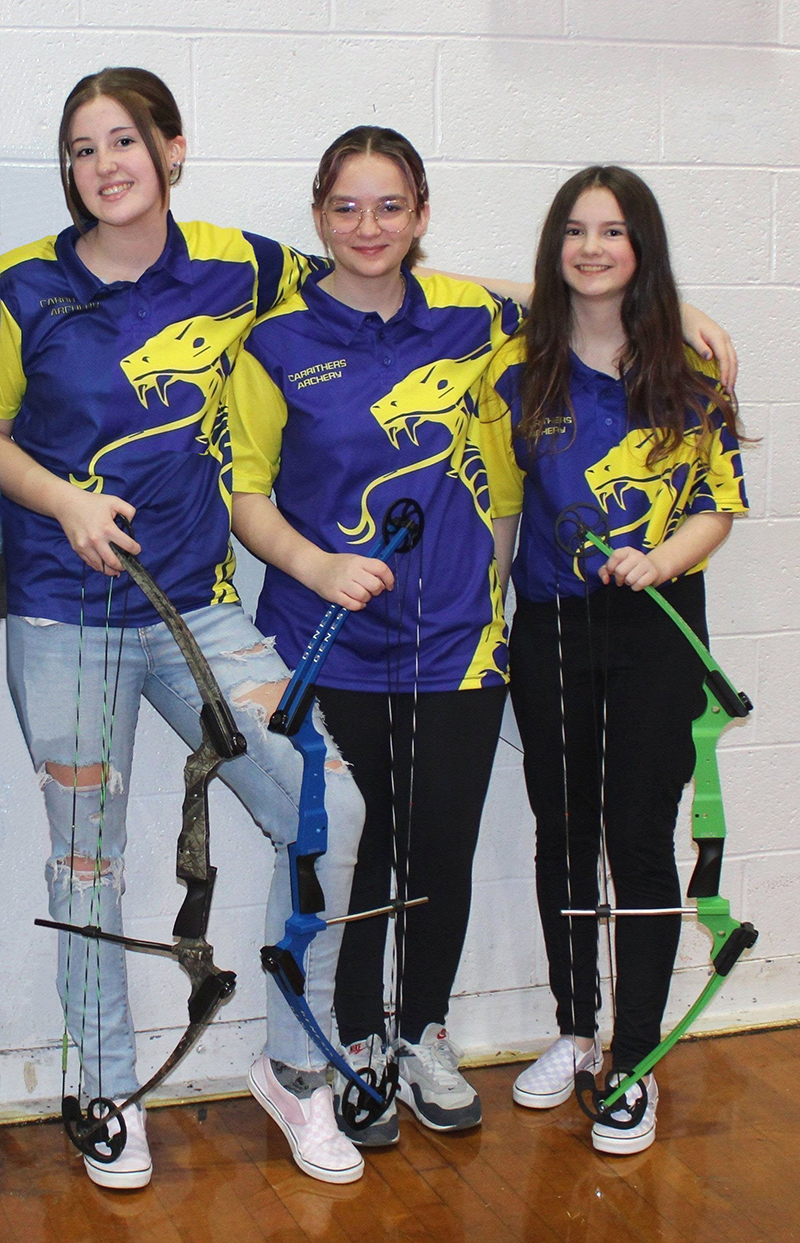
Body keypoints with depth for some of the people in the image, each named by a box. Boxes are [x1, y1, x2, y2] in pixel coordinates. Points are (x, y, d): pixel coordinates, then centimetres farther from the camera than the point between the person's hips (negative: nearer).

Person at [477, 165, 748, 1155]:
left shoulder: (692, 368, -1)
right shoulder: (519, 371, 3)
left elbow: (720, 503, 1)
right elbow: (497, 509, 6)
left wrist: (660, 559, -18)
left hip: (658, 628, -2)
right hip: (550, 629, 2)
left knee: (640, 840, 0)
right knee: (562, 837, 12)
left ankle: (634, 1063, 13)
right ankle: (574, 1033, 29)